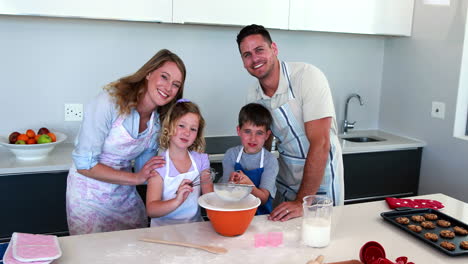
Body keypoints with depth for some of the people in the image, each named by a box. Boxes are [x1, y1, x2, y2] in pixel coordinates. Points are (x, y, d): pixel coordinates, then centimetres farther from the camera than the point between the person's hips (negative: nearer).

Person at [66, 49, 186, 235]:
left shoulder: (159, 119, -3)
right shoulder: (110, 102, -23)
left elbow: (145, 169, 3)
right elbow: (84, 164, -22)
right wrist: (135, 178, -21)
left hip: (125, 195, 5)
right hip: (90, 196, -5)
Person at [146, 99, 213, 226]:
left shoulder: (201, 160, 5)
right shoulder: (159, 164, -7)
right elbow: (151, 210, -12)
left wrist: (207, 185, -13)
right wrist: (177, 201, -27)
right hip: (164, 228, -4)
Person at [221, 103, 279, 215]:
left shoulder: (270, 160, -6)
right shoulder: (231, 154, -1)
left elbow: (263, 199, -11)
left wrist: (249, 184, -30)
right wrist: (233, 183, -25)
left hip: (261, 214, 0)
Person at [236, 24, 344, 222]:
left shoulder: (308, 76, -23)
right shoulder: (253, 96, -4)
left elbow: (320, 144, -27)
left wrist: (302, 202, -27)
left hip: (320, 180, -5)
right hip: (285, 182, 6)